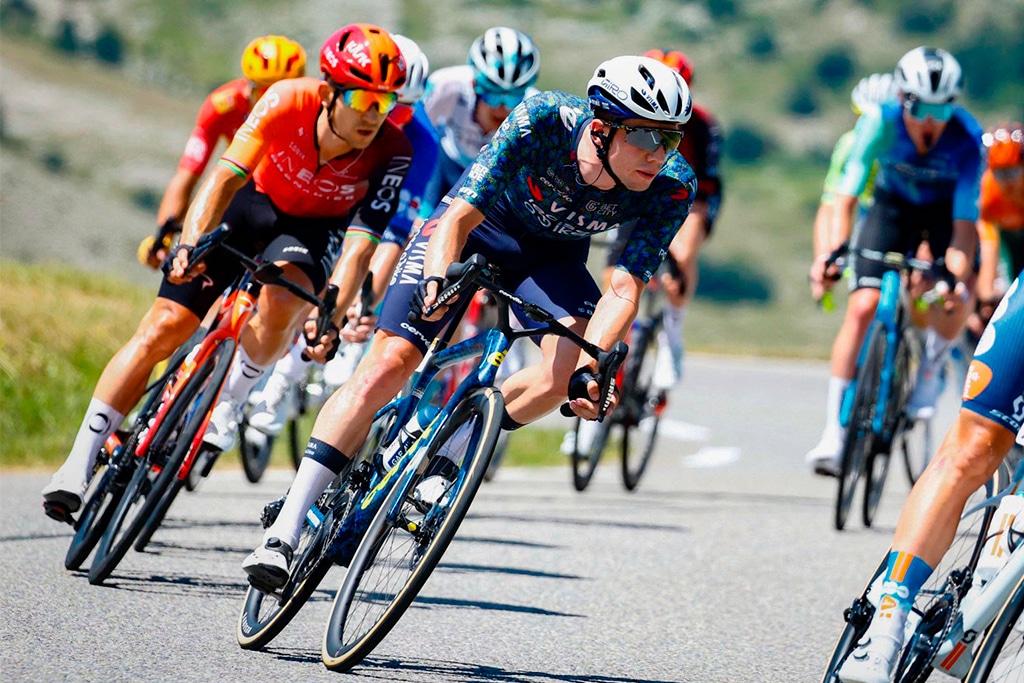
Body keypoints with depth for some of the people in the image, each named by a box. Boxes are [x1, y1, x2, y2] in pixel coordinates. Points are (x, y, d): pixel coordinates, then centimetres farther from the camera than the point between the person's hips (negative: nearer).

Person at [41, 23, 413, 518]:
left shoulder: (391, 154, -28)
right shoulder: (288, 101, -29)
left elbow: (359, 245, -31)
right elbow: (225, 177, -32)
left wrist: (329, 321, -44)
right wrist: (190, 243, -48)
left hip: (315, 230, 0)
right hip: (254, 204, 0)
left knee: (283, 301, -35)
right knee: (161, 329, -10)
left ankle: (226, 404, -10)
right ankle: (80, 464, -5)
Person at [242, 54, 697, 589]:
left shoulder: (672, 188, -28)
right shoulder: (543, 120, -35)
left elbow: (625, 286, -30)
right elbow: (459, 217, -36)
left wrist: (591, 368, -45)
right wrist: (437, 281, -55)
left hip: (553, 255, 3)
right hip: (479, 223, -2)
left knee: (571, 370, -26)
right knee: (388, 364, -15)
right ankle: (285, 531, -13)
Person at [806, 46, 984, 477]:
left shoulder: (966, 138, -32)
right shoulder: (879, 121, -30)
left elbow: (965, 220, -33)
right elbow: (846, 196, -29)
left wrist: (958, 276, -47)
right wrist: (831, 252, -42)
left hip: (946, 211, 0)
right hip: (893, 206, 0)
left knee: (958, 294, -28)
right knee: (863, 306, -16)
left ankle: (930, 374, 3)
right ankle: (834, 434, -13)